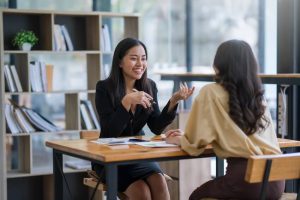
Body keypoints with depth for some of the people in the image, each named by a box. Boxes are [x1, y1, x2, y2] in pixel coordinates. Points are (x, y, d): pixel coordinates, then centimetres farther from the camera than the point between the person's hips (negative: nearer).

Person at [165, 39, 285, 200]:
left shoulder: (211, 92, -3)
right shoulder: (257, 94, 14)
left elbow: (194, 142, -2)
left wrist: (176, 139, 21)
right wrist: (184, 136, 30)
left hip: (246, 176, -6)